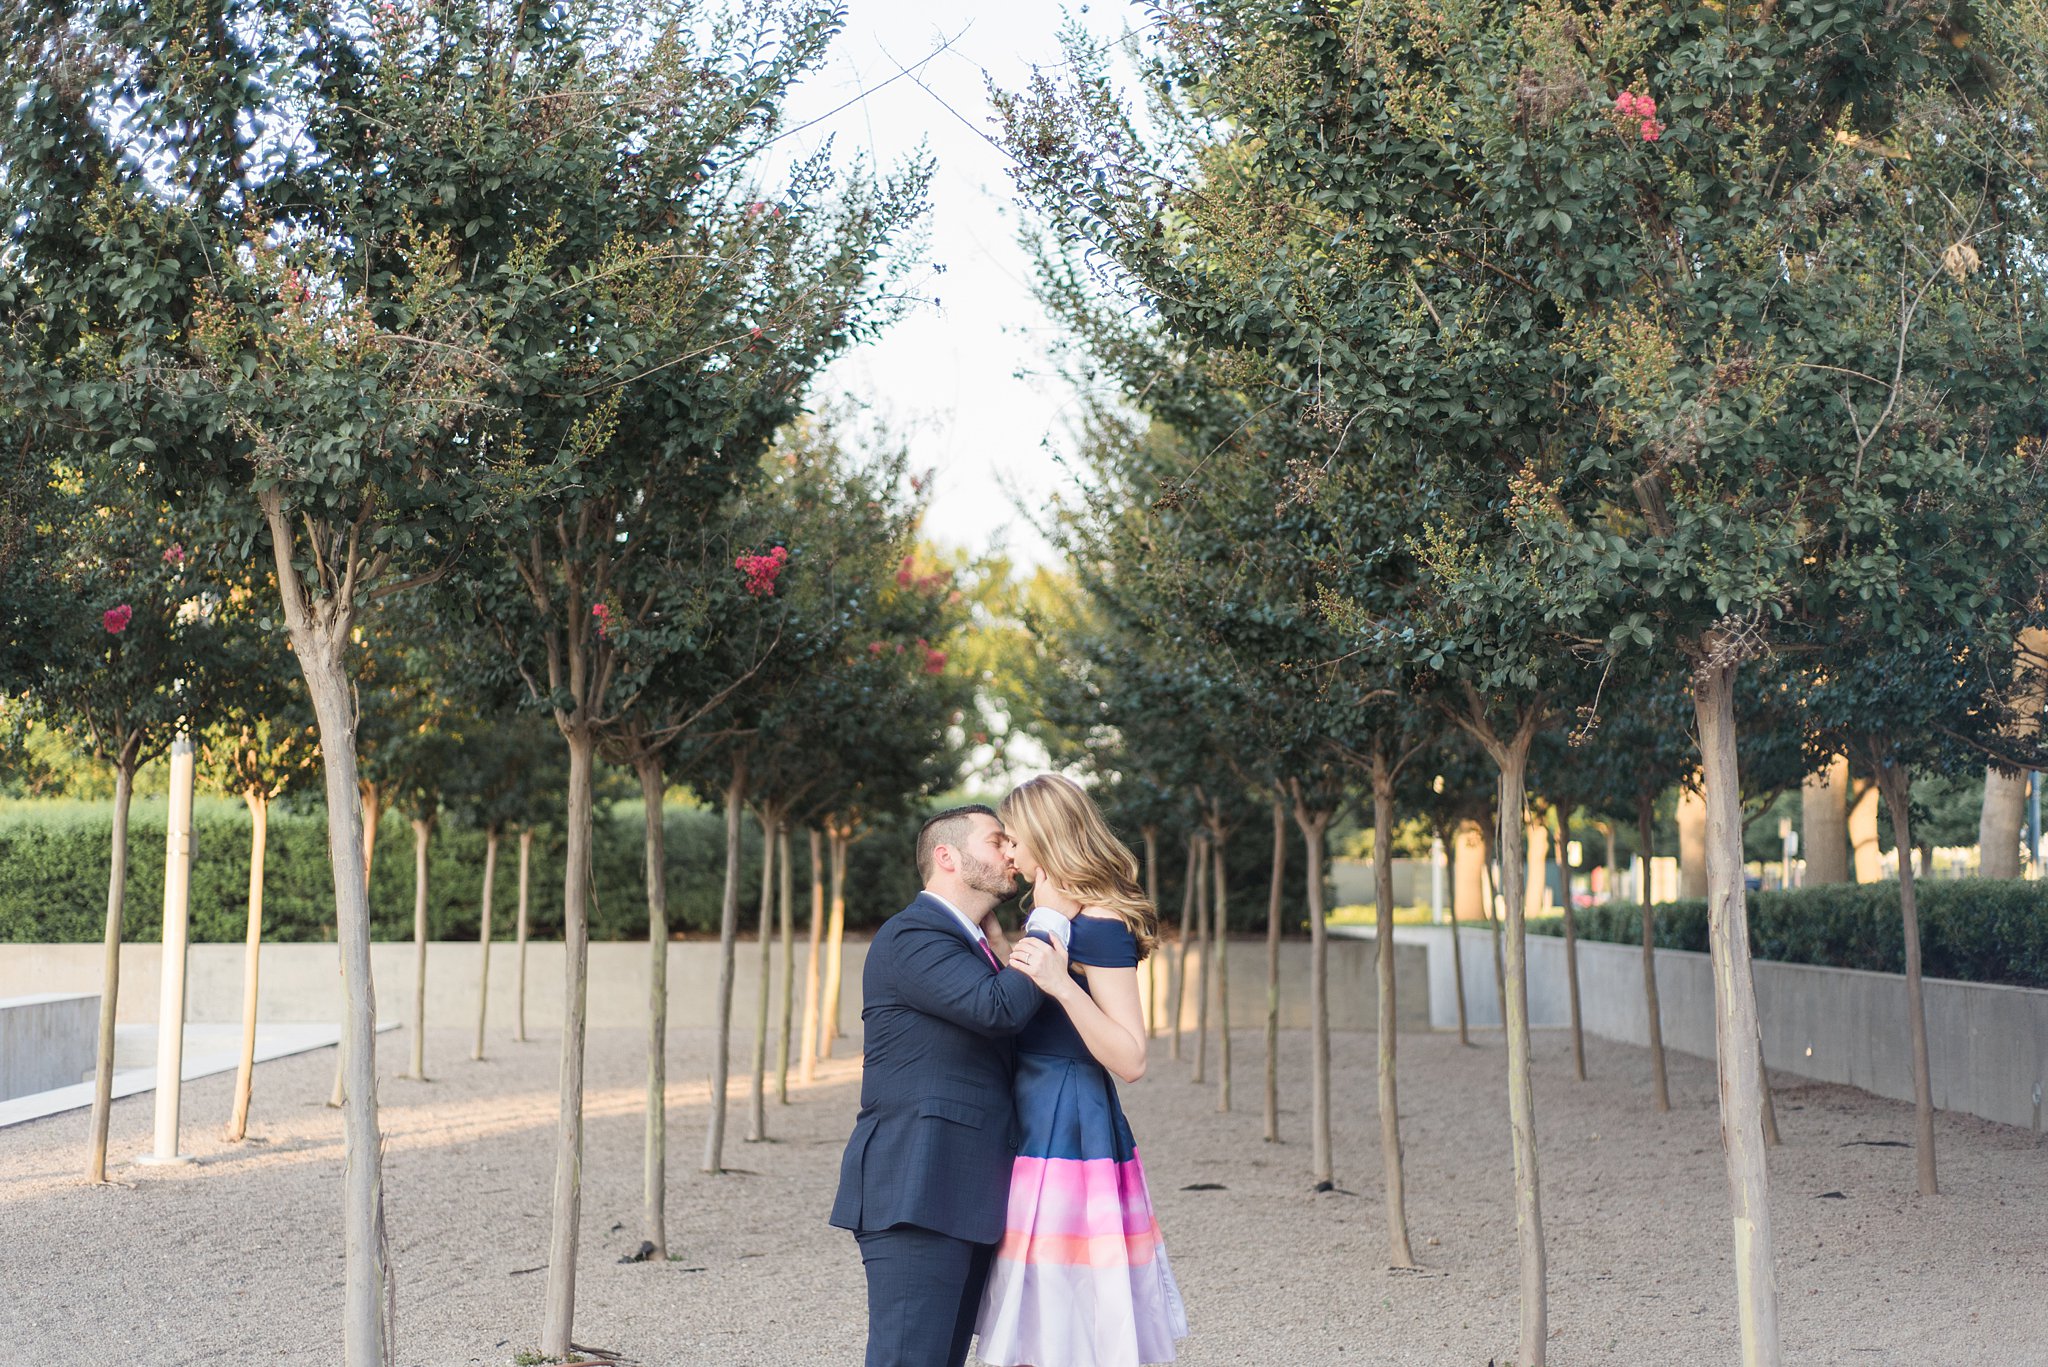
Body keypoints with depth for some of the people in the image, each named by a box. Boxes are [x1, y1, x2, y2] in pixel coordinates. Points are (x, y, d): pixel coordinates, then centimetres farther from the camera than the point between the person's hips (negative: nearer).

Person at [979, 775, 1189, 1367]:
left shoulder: (1100, 927, -15)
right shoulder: (1056, 914, 14)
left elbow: (1131, 1061, -21)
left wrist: (1061, 985, -30)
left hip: (1069, 1134, -10)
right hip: (1043, 1123, 10)